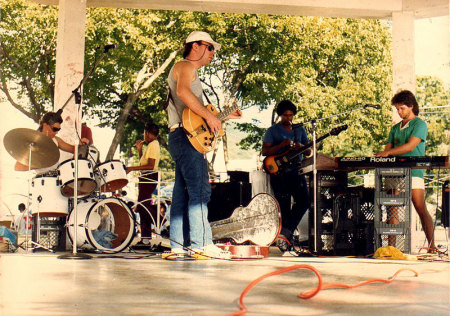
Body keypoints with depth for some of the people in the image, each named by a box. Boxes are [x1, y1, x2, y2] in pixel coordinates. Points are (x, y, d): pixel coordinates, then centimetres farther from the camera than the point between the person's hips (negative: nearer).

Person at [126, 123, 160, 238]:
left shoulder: (152, 145, -13)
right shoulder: (153, 145, 19)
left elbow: (150, 166, -21)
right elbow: (143, 162, 22)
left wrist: (132, 168, -20)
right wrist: (139, 149, 15)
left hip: (149, 177, -11)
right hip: (147, 178, 11)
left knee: (142, 205, -15)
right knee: (142, 207, 9)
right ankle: (146, 236, 10)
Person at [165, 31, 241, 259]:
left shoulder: (191, 71, 29)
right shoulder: (185, 66, -3)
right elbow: (182, 92, -25)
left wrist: (225, 116, 25)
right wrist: (209, 115, -24)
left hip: (183, 139, 11)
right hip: (186, 136, -11)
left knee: (182, 193, 7)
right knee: (199, 190, -14)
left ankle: (178, 245, 7)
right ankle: (202, 243, -17)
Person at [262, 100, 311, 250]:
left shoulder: (299, 129, 16)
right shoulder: (273, 130, 2)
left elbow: (309, 151, 16)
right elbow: (264, 151, -7)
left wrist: (301, 147, -7)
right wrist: (283, 145, -17)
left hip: (296, 171, 4)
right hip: (279, 172, -4)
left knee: (304, 202, -10)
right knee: (284, 208, -5)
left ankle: (284, 233, 1)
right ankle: (285, 239, 4)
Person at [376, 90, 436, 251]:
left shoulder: (420, 124, 1)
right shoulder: (396, 128, 22)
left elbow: (410, 146, -11)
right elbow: (388, 148, 17)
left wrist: (388, 153, -16)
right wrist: (379, 156, -5)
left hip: (414, 172, -6)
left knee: (421, 210, -9)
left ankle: (432, 246, -7)